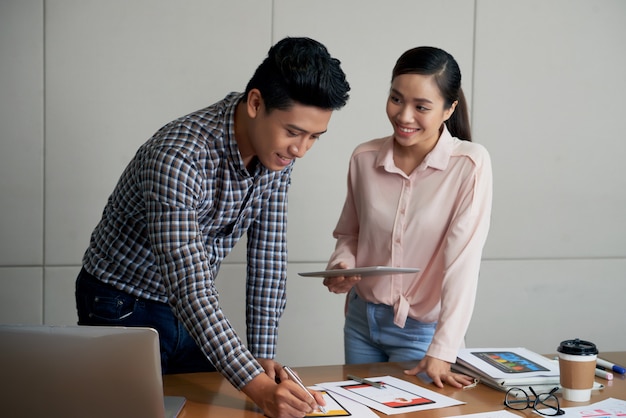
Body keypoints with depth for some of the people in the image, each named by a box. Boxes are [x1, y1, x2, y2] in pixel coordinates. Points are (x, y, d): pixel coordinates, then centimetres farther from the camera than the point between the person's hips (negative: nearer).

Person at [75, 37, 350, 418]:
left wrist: (263, 355, -10)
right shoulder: (179, 156, -33)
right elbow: (190, 289, -37)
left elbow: (268, 254, -6)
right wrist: (256, 384, -43)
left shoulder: (279, 151, -11)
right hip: (124, 310, -6)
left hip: (194, 312, 6)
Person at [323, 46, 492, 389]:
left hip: (422, 331, -4)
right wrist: (341, 265, -11)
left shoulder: (470, 164, -16)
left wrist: (441, 352, -24)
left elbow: (462, 262, -20)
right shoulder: (364, 158, -4)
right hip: (362, 321, 4)